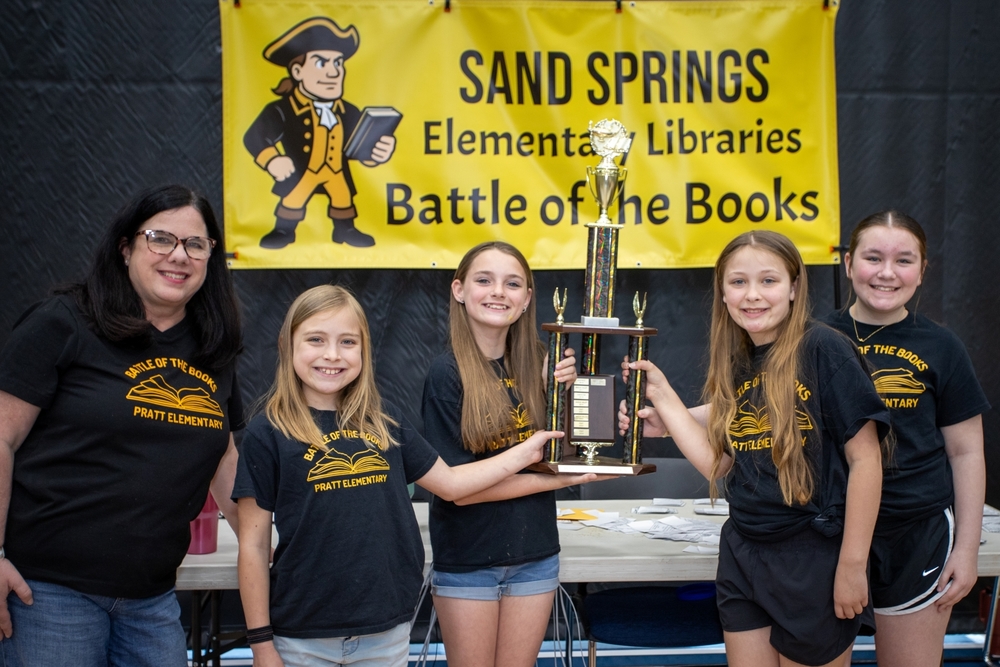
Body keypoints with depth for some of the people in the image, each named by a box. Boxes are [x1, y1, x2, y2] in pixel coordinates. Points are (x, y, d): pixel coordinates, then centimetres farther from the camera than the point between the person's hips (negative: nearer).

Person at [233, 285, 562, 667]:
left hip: (388, 631, 4)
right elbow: (254, 545, -5)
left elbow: (450, 483, 14)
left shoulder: (384, 423, 5)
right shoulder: (267, 434, -6)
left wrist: (526, 452, 7)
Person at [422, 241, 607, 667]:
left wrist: (563, 391, -13)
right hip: (468, 561, -4)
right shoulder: (448, 373, -15)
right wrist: (558, 479, -16)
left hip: (535, 555, 4)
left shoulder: (534, 364, -2)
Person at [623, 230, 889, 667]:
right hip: (743, 554, 6)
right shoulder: (734, 365, 8)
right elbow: (723, 467, 5)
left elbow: (865, 459, -13)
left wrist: (853, 566, -14)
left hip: (815, 555, -6)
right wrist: (663, 398, 4)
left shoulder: (823, 350, -12)